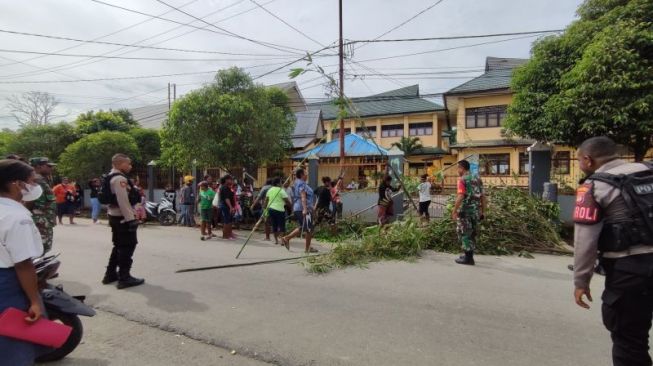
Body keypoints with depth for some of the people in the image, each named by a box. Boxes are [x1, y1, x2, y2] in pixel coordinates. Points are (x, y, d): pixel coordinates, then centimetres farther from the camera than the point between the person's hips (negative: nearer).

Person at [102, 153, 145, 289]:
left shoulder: (113, 177, 16)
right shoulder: (120, 179, -18)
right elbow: (123, 201, -25)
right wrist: (131, 219, -25)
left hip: (115, 216, 11)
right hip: (123, 218, -11)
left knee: (120, 246, 19)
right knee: (128, 246, -4)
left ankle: (110, 274, 28)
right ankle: (124, 278, 1)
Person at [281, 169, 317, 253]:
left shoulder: (297, 183, 19)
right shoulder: (302, 183, -12)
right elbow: (303, 197, -24)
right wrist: (305, 209, -32)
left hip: (297, 208, 10)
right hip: (304, 209, -10)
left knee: (302, 228, 19)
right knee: (309, 229, -1)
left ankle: (286, 238, 13)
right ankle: (307, 248, 8)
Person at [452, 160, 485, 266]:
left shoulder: (462, 179, -11)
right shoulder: (477, 179, 12)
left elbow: (460, 197, -21)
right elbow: (483, 197, 12)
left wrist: (454, 211, -19)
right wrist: (483, 212, 18)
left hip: (465, 210, -8)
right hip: (476, 210, 8)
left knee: (465, 234, 1)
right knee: (471, 234, 17)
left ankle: (468, 258, 5)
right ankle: (469, 256, 26)